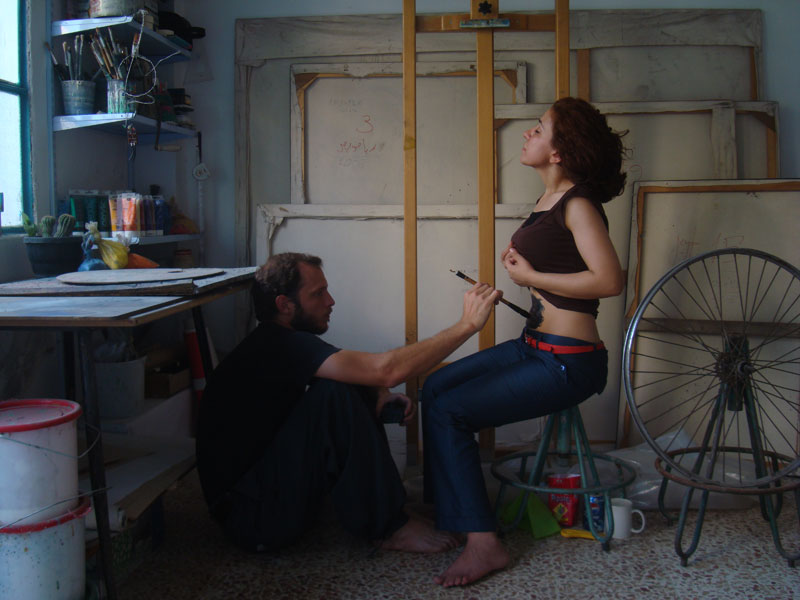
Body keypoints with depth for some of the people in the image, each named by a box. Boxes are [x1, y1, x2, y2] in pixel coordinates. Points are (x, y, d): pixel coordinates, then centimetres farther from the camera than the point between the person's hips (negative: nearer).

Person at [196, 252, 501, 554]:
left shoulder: (279, 342, 10)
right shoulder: (275, 345, -21)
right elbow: (388, 369, -29)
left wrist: (381, 397, -7)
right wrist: (467, 324, -22)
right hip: (251, 516, -10)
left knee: (362, 393, 5)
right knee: (335, 393, -24)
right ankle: (387, 528, -14)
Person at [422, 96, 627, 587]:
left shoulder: (578, 203, -16)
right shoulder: (550, 199, 12)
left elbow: (609, 280, -28)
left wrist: (529, 276, -18)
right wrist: (518, 258, 2)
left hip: (567, 362, -10)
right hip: (534, 346, 10)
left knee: (449, 412, -13)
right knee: (436, 388, 7)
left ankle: (484, 544, -4)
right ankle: (445, 510, 15)